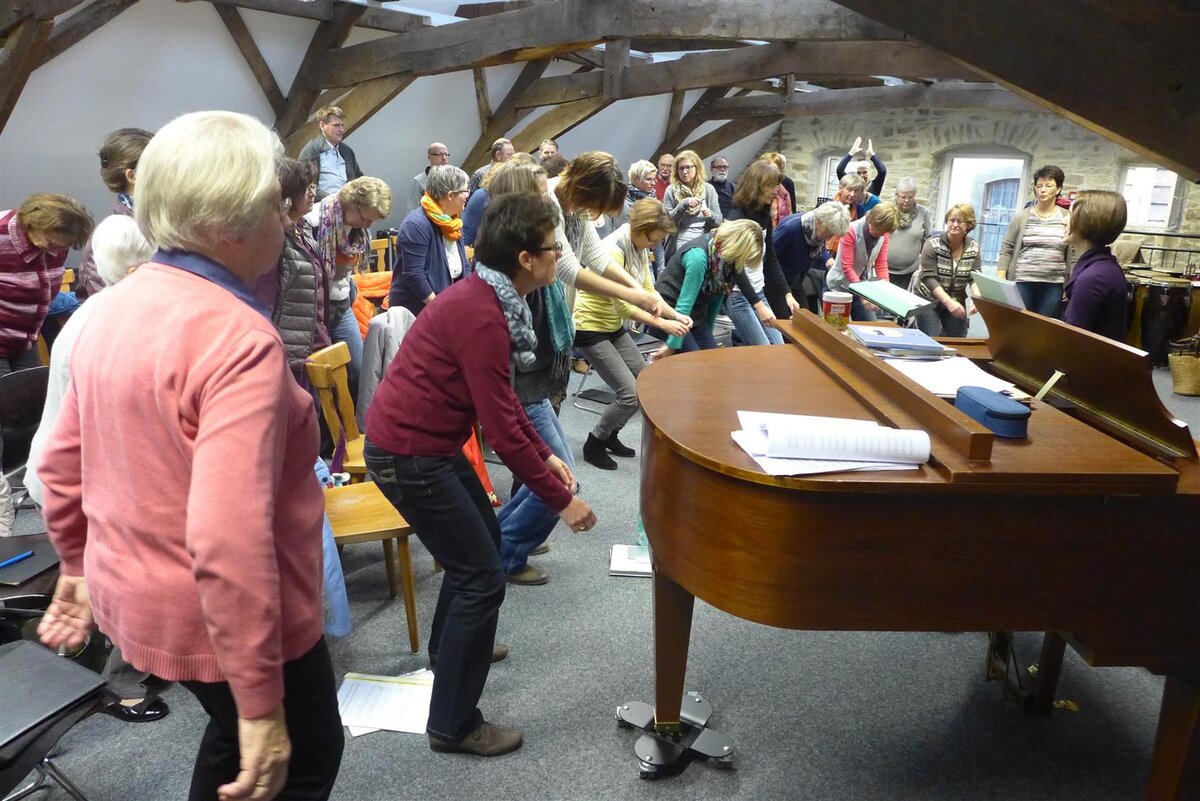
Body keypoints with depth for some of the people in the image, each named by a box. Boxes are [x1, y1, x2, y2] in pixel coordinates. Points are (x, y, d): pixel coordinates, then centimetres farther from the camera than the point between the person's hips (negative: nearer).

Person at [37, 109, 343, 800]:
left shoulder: (115, 307, 1)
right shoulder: (238, 336, -27)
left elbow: (63, 464, 10)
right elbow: (230, 541, -33)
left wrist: (81, 567, 24)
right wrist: (263, 704, -27)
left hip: (132, 593, 8)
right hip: (216, 619, -8)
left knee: (234, 739, 32)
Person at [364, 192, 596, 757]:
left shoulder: (486, 297, 5)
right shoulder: (481, 316, -26)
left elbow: (501, 399, 14)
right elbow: (501, 428, -25)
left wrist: (545, 455, 14)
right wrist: (562, 499, -16)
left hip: (424, 441, 10)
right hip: (409, 455, -10)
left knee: (484, 538, 24)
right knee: (481, 576, -4)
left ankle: (451, 647, 46)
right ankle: (452, 725, 11)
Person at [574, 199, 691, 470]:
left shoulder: (639, 247, 2)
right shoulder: (613, 251, -26)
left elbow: (647, 290, 3)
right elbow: (624, 305, -26)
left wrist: (676, 315, -10)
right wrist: (662, 324, -23)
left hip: (614, 326, 9)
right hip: (590, 328, -9)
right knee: (630, 393, -12)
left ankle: (610, 435, 27)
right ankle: (594, 444, 9)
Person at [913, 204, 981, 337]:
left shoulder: (974, 247, -2)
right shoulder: (933, 244, -15)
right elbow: (929, 278, -21)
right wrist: (949, 302, -31)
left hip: (957, 302, 4)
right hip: (929, 300, -4)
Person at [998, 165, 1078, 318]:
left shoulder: (1068, 219, 4)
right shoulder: (1021, 216, 2)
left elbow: (1074, 255, 7)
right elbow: (1006, 249, 3)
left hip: (1054, 286, 1)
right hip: (1022, 283, -1)